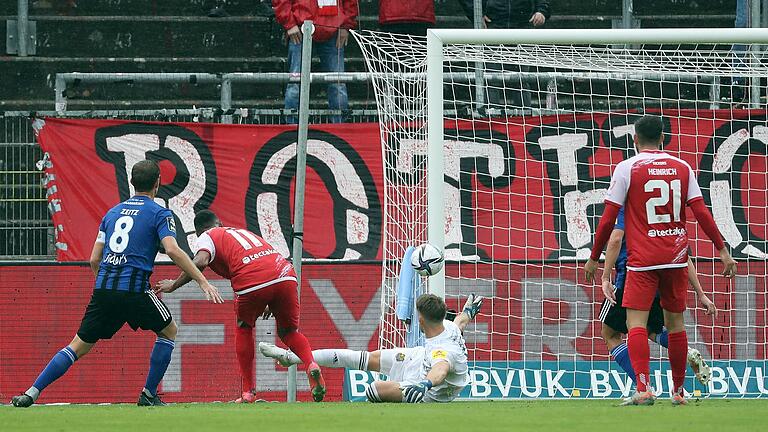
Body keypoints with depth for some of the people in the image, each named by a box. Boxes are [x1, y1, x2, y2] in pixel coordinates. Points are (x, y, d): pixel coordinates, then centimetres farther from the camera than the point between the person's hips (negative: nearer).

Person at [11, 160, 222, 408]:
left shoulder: (113, 213, 19)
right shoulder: (159, 214, 3)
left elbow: (94, 260, 18)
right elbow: (172, 250, -13)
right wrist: (202, 281, -13)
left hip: (103, 289, 5)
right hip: (134, 289, -5)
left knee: (79, 346, 10)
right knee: (169, 331, 19)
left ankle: (31, 394, -1)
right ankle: (149, 395, 15)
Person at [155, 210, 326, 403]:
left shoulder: (207, 236, 18)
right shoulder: (243, 231, 37)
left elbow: (200, 262, -3)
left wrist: (173, 285, 6)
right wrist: (272, 305, 40)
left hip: (252, 283, -4)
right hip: (285, 275, 4)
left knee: (243, 329, 22)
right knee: (288, 331, 23)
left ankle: (248, 392, 19)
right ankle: (311, 364, -6)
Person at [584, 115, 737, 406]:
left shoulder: (626, 169, -4)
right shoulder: (682, 167, 6)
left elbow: (608, 219, -3)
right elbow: (701, 213, 2)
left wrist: (594, 257, 6)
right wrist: (722, 249, 7)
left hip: (642, 261, -4)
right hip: (676, 258, 4)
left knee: (636, 322, -7)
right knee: (675, 322, 13)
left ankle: (643, 388, -24)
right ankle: (678, 391, 18)